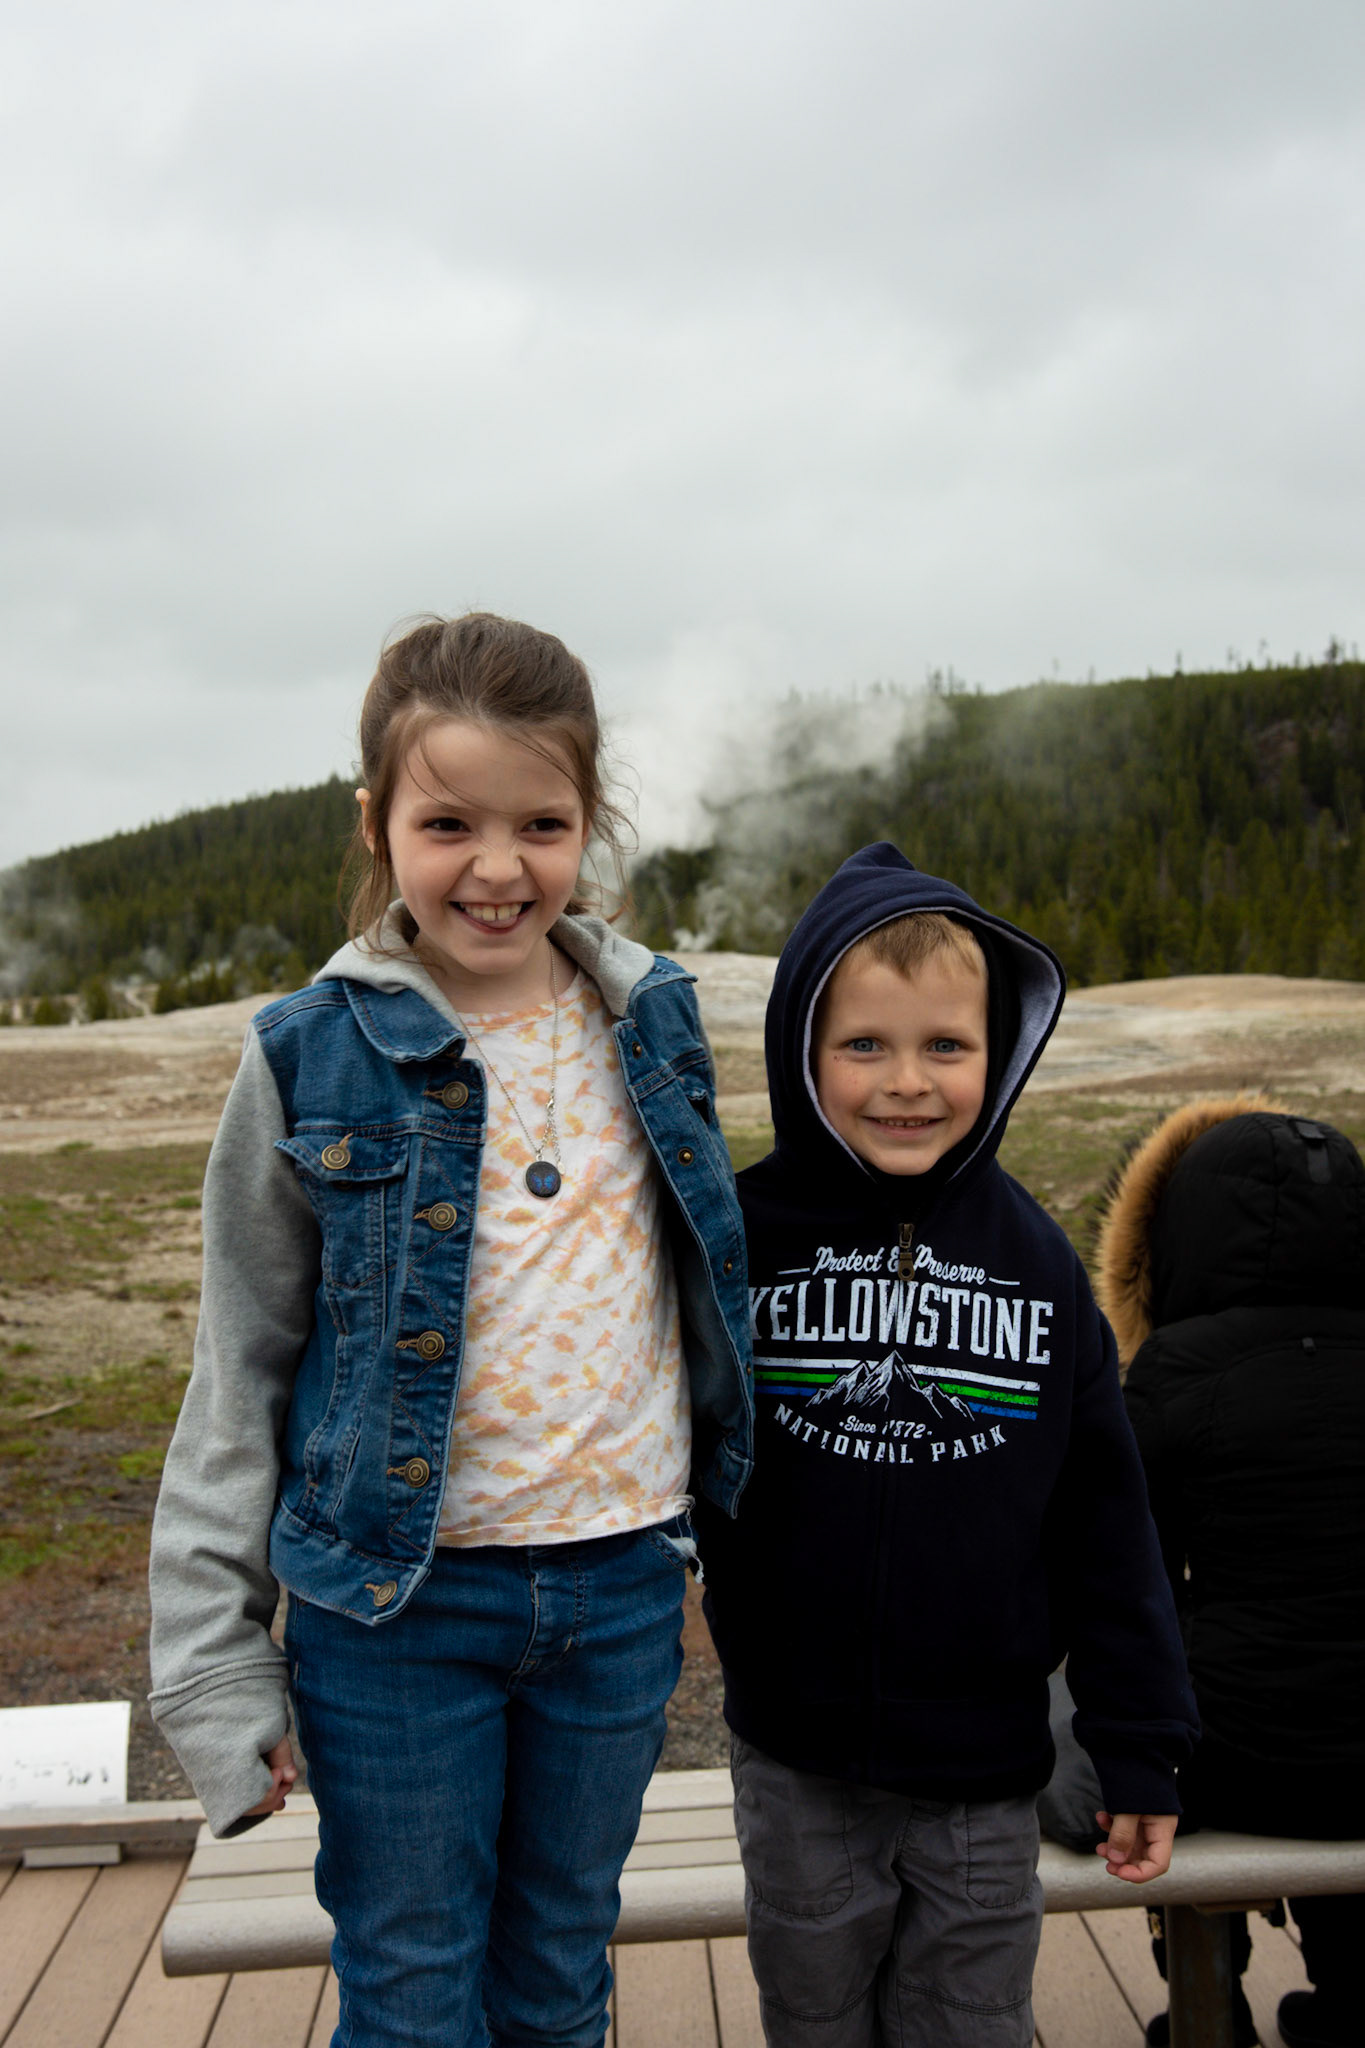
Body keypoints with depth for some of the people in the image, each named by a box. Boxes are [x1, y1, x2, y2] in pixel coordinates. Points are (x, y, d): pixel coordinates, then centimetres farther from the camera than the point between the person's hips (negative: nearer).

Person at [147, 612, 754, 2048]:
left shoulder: (651, 1020, 0)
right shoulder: (313, 1055, -9)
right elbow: (240, 1370, -4)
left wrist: (717, 1528, 13)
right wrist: (210, 1662, -4)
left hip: (620, 1590, 3)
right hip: (394, 1603, -2)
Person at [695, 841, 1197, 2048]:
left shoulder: (1034, 1257, -6)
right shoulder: (744, 1234, -9)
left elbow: (1104, 1517, -1)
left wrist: (1143, 1746, 1)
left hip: (985, 1769, 0)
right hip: (800, 1764, 0)